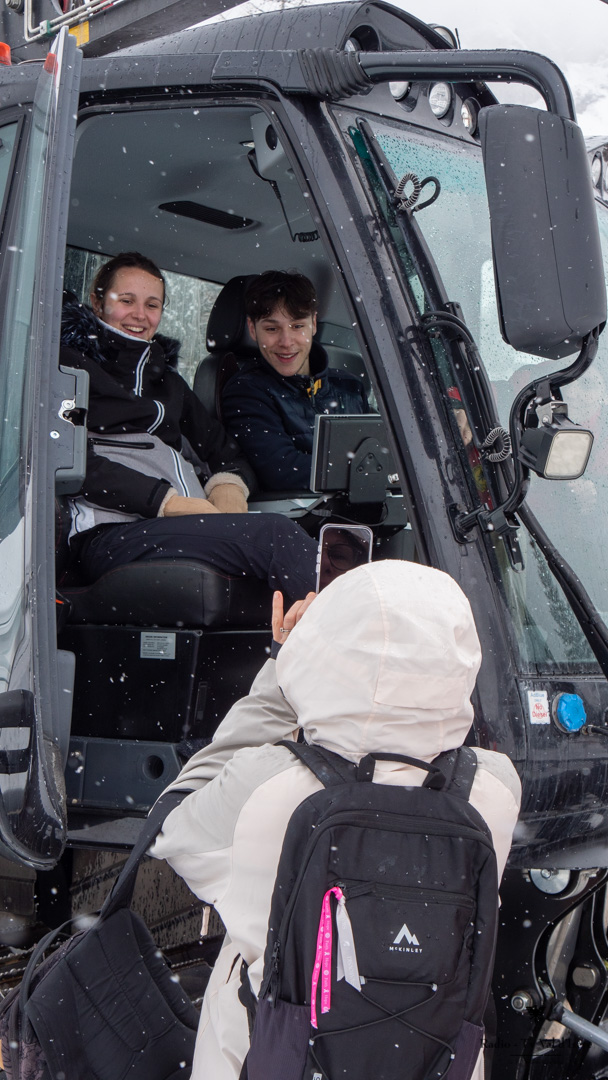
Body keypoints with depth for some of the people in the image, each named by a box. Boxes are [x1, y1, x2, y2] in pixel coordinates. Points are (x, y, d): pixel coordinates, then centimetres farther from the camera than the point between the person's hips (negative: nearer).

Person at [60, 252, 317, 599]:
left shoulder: (165, 379, 33)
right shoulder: (66, 360, 12)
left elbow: (224, 449, 32)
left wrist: (229, 486, 5)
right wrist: (170, 503, -12)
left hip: (186, 527, 6)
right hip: (112, 533, -5)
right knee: (274, 534, -32)